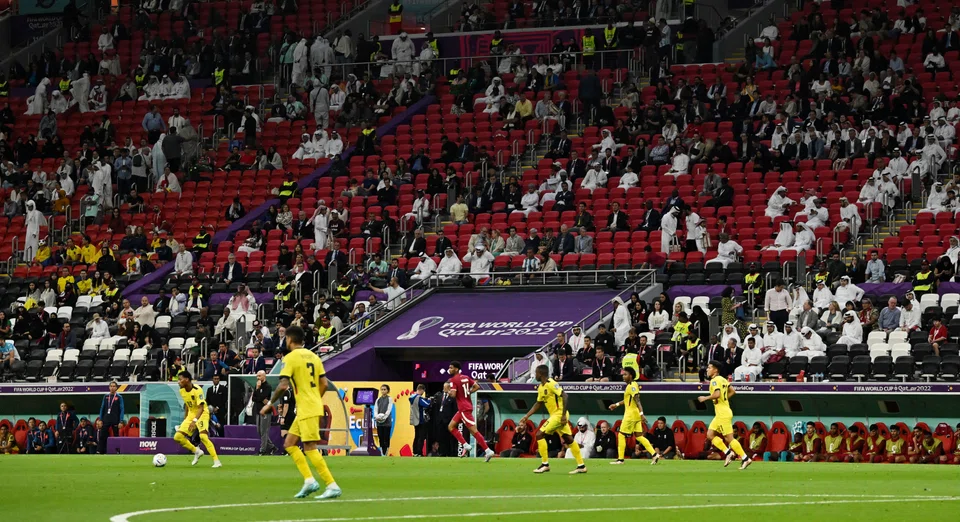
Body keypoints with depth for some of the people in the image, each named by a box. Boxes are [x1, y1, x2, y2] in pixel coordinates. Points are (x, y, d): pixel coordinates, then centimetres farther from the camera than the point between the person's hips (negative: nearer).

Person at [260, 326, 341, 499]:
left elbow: (283, 385, -18)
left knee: (310, 448, -9)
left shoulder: (290, 358, -10)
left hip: (307, 410, -9)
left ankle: (332, 486, -13)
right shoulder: (313, 356, 12)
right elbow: (324, 384, 12)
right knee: (289, 443, 14)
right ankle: (309, 481, 6)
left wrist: (269, 403, -7)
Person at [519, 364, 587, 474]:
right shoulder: (541, 388, 13)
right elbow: (538, 404, 22)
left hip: (559, 415, -9)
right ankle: (581, 465, 10)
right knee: (568, 439, 9)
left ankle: (545, 464, -6)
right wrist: (526, 417, 18)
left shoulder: (551, 384, -16)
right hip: (555, 415, 9)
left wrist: (564, 415, -23)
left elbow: (564, 396, -22)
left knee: (540, 434, -9)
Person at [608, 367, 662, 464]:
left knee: (621, 435, -1)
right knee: (639, 436, 8)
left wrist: (641, 414, -32)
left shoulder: (632, 386, -16)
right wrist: (617, 405, 34)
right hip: (635, 415, 10)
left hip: (631, 415, -10)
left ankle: (620, 459, 4)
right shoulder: (630, 386, 14)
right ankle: (654, 454, 3)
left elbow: (637, 401, -25)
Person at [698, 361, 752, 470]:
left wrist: (705, 398, -15)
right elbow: (732, 391, 23)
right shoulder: (722, 380, 15)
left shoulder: (715, 380, -14)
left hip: (723, 414, -10)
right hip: (720, 414, 10)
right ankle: (728, 452, 7)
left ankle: (745, 458, -5)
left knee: (729, 438, -7)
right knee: (710, 434, 9)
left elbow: (717, 394, -28)